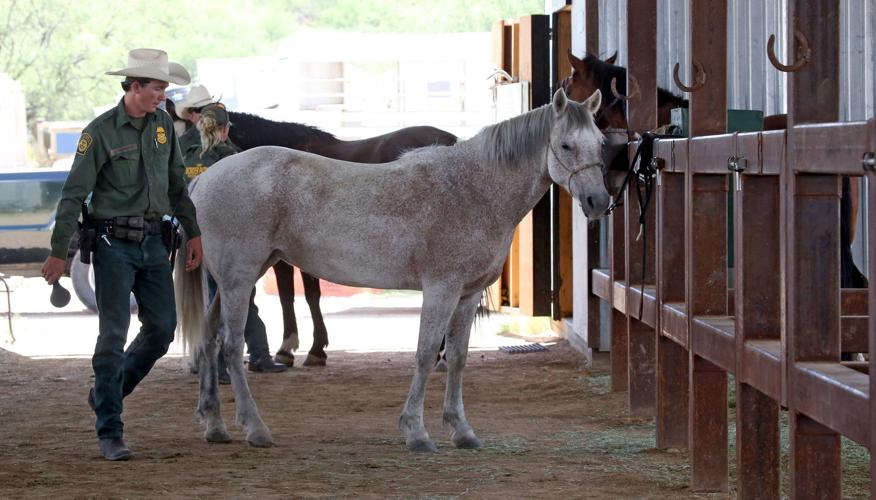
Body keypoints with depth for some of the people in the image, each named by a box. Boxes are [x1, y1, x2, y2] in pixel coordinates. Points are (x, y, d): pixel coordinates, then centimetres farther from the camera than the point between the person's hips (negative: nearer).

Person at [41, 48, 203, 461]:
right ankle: (109, 433, -3)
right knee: (113, 334, -7)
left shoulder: (163, 124, 7)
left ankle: (106, 393, 27)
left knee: (162, 328, 6)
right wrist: (58, 252, -13)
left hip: (153, 243, 6)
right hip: (114, 245, -6)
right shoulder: (101, 132, -11)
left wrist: (193, 232, 15)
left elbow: (177, 184, 18)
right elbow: (73, 195, -10)